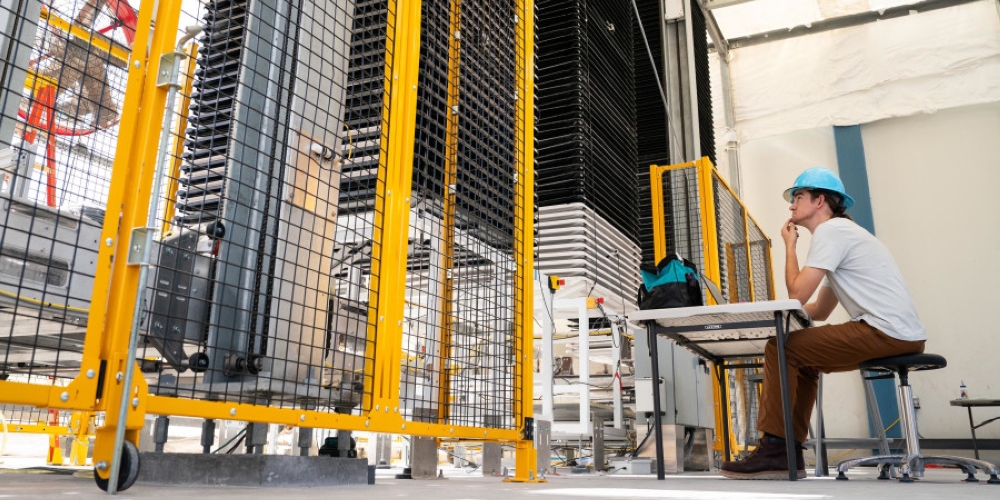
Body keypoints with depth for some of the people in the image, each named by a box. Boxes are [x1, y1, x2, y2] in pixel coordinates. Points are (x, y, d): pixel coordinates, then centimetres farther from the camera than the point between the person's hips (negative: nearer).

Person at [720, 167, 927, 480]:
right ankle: (788, 452, 16)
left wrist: (789, 245, 1)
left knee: (780, 349, -10)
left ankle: (774, 450, -5)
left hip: (887, 333, -11)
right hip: (900, 335, 11)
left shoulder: (830, 230, -8)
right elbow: (819, 311, 24)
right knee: (802, 357, 18)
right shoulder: (839, 231, 24)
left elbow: (797, 294, -12)